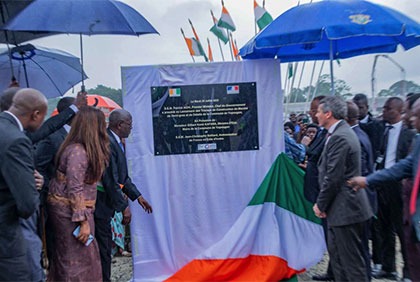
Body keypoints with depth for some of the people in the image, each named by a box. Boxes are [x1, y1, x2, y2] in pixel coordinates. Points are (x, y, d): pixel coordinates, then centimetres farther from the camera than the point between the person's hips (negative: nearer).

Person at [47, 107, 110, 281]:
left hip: (70, 208, 9)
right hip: (70, 210, -9)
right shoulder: (78, 151, -21)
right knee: (76, 259, 2)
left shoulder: (83, 149, 8)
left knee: (78, 257, 17)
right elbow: (75, 190, -23)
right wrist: (83, 221, -22)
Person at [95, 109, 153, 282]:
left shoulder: (116, 142, 9)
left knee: (105, 247, 18)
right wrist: (124, 207, -19)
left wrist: (137, 196, 12)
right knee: (103, 248, 1)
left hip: (106, 202, 10)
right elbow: (110, 180, -24)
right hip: (100, 204, -10)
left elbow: (122, 176, 15)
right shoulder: (107, 143, -21)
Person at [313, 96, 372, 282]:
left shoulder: (339, 137, -20)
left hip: (345, 208, -10)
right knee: (336, 252, 22)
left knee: (352, 261, 1)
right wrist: (323, 203, 12)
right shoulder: (342, 132, 12)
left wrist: (321, 205, -10)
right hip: (341, 207, 10)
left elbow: (333, 177, -22)